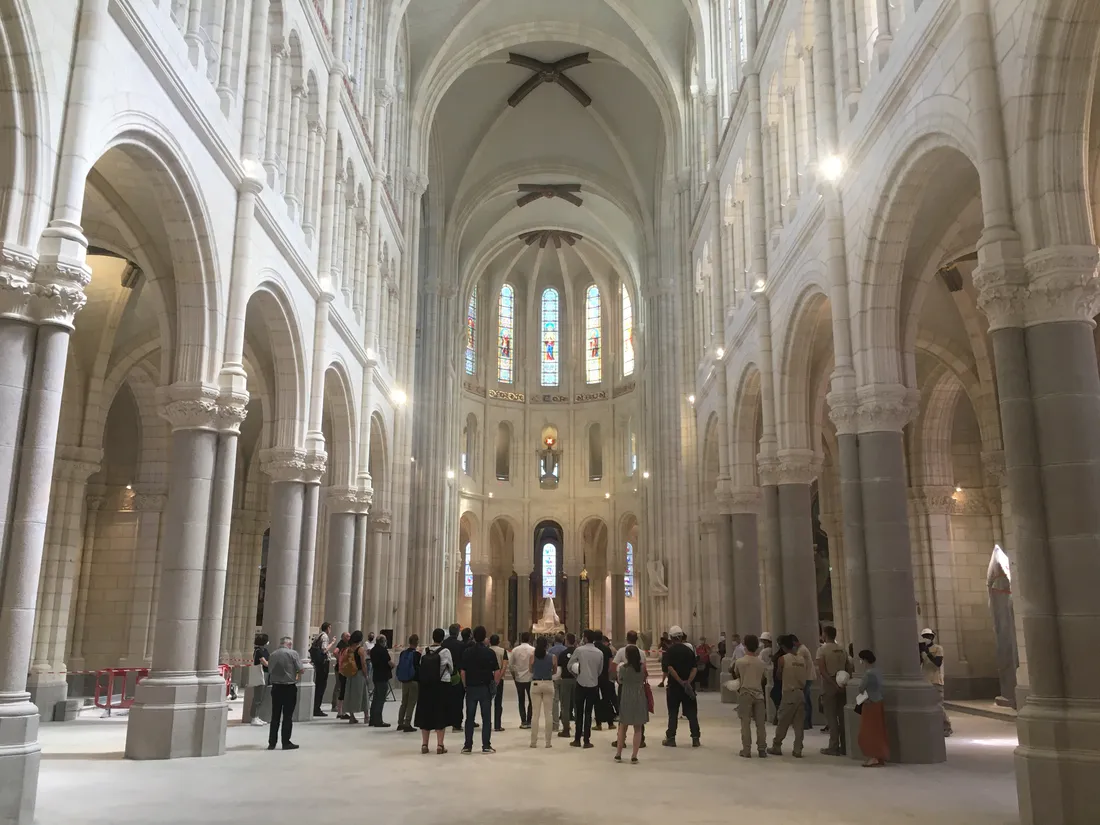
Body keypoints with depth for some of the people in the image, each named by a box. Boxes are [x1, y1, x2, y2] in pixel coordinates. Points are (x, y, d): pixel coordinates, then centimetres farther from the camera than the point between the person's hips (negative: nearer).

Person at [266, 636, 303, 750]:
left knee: (275, 716, 11)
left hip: (276, 687, 4)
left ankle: (272, 742, 13)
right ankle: (286, 742, 6)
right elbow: (300, 669, -10)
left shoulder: (272, 655, 4)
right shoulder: (293, 653, -9)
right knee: (287, 716, 3)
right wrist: (297, 677, 11)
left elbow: (269, 671, 7)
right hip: (289, 687, -4)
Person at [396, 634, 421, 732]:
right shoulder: (417, 654, -14)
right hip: (414, 681, -6)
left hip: (404, 681, 6)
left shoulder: (403, 653, 4)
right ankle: (407, 724, -2)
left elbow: (399, 667, 11)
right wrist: (420, 681, 0)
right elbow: (418, 668, -11)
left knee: (404, 702, 16)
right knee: (411, 703, -1)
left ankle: (400, 723, 18)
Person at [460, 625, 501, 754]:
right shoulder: (490, 653, -6)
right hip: (485, 688, -1)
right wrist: (494, 684, 8)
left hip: (471, 688, 1)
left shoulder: (467, 653, -2)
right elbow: (497, 672, -7)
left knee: (470, 718, 9)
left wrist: (465, 685, 11)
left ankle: (468, 746, 10)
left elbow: (463, 672, -1)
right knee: (486, 718, 6)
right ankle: (486, 746, 6)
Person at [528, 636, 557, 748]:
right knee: (548, 713, 7)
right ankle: (548, 742, 9)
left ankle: (534, 742, 9)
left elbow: (531, 670, 6)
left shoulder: (533, 657, -8)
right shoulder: (553, 657, -7)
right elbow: (555, 671, 7)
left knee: (535, 713, 6)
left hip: (536, 683, 0)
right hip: (548, 684, 0)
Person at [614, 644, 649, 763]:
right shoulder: (642, 667, -8)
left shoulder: (623, 668, -10)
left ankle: (618, 754, 18)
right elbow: (644, 679, 5)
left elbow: (620, 681, 4)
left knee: (622, 727, 14)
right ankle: (634, 756, 4)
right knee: (638, 729, 7)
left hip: (626, 698, 0)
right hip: (639, 698, 0)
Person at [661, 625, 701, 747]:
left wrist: (681, 682, -17)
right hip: (688, 686, 2)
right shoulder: (689, 650, 3)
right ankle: (695, 739, 7)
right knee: (691, 713, 8)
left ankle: (671, 738, 9)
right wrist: (688, 681, -12)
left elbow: (669, 668, -18)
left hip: (674, 686, -2)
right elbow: (694, 669, -4)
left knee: (673, 713, 7)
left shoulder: (669, 651, -7)